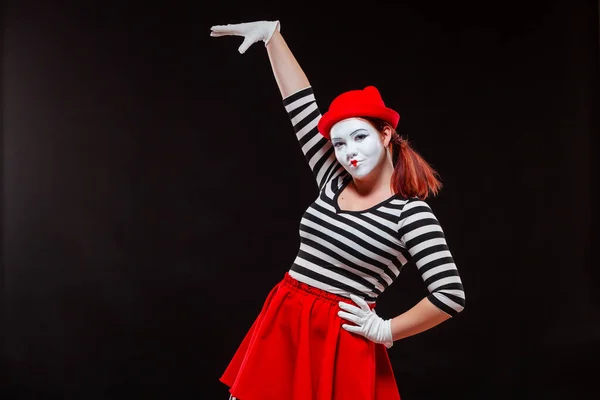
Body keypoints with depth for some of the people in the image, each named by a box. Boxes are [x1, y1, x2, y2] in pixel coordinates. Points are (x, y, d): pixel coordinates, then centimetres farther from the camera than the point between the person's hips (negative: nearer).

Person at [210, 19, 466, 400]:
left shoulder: (410, 212, -8)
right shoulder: (332, 183, 7)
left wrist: (385, 330, -5)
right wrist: (272, 34, 14)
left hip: (341, 341, -5)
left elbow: (451, 295, -13)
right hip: (282, 326, 5)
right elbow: (301, 105, 11)